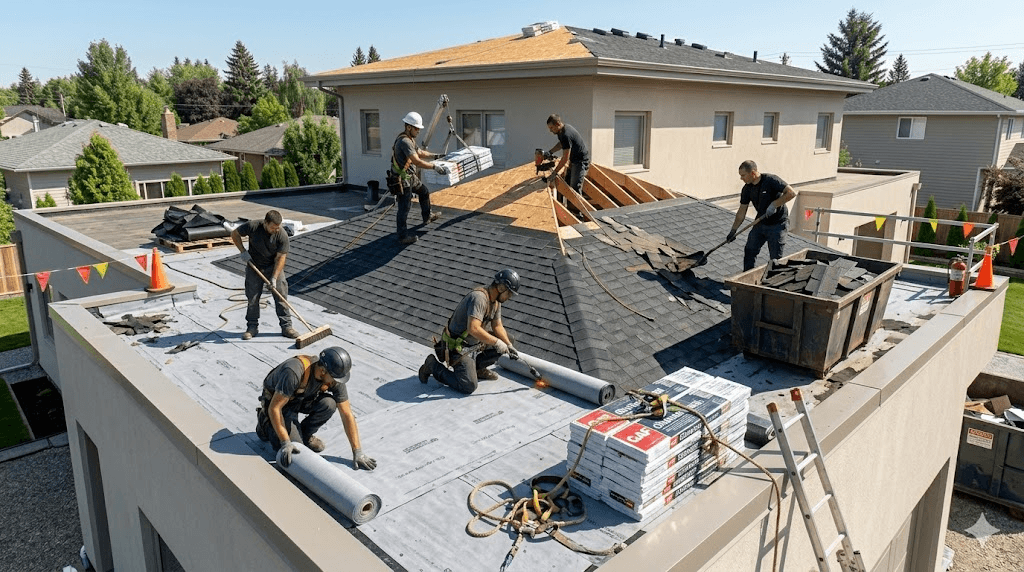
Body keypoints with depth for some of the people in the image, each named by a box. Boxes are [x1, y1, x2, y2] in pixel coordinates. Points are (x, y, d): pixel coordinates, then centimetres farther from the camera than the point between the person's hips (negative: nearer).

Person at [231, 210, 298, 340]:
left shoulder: (282, 235, -21)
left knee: (281, 296, -4)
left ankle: (286, 326, 4)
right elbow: (235, 234, -3)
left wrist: (274, 278, -22)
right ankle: (252, 327, 18)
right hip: (253, 266, 0)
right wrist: (243, 251, -13)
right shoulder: (253, 226, -21)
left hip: (274, 267, 0)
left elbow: (280, 258, -17)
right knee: (252, 298, 4)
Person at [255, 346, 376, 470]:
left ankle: (305, 433, 2)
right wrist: (286, 443, -34)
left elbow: (347, 414, -17)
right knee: (295, 447, -17)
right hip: (275, 399, -4)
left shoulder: (335, 378, -22)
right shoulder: (294, 372, -40)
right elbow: (274, 408, -34)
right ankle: (265, 420, 10)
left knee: (329, 404, -26)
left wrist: (358, 452, -20)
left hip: (304, 398, 5)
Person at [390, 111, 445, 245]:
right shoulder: (404, 141, -25)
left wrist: (435, 156, 16)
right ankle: (403, 236, 4)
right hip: (403, 179, -11)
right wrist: (434, 166, -27)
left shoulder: (410, 139, 9)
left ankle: (427, 216, 49)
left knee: (424, 192, 28)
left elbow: (420, 152, 24)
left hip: (411, 176, 11)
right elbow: (417, 161, -31)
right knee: (404, 208, -4)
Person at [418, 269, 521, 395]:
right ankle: (433, 366, 0)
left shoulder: (496, 301, 4)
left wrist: (509, 345, -1)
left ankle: (477, 367, 17)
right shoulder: (479, 297, -27)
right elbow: (473, 329, -36)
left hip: (476, 343, 10)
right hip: (458, 347, -10)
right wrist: (496, 342, -29)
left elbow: (497, 326, 11)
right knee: (469, 386, -18)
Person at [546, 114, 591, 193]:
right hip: (574, 160, 11)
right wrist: (550, 152, 10)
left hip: (581, 160, -11)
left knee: (575, 188, -11)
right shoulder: (561, 131, 1)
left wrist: (555, 172, -19)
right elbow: (561, 144, 24)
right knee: (567, 184, 15)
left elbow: (565, 158, -26)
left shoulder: (566, 135, -30)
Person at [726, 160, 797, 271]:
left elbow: (791, 193, -22)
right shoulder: (747, 189, 0)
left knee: (776, 258, -1)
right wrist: (733, 231, 6)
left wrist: (774, 205, -26)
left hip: (777, 224, -6)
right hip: (760, 223, 6)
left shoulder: (771, 180, -19)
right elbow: (741, 212, 7)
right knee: (749, 251, 5)